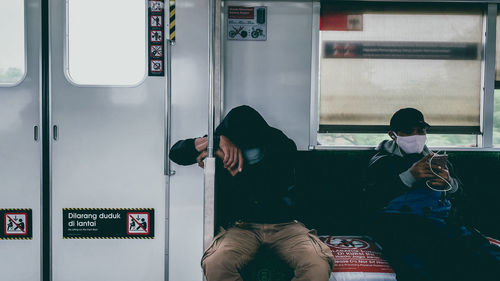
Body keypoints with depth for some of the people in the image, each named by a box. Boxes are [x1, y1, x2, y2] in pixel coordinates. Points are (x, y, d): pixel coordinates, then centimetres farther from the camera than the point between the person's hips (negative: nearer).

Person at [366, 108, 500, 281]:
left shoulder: (439, 160, 32)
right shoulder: (381, 162, 19)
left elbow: (460, 196, 22)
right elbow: (375, 197, 1)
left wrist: (450, 182, -2)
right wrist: (409, 177, -8)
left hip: (445, 222, 3)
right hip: (401, 223, -2)